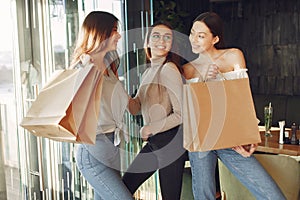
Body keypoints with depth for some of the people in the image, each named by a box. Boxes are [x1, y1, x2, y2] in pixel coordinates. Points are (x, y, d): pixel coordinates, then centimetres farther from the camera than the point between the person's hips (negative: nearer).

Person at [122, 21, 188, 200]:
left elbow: (181, 114, -18)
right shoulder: (148, 72, 14)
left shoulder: (169, 69, -14)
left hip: (170, 142, -9)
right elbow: (135, 107, 9)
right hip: (153, 143, 9)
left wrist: (150, 128, -11)